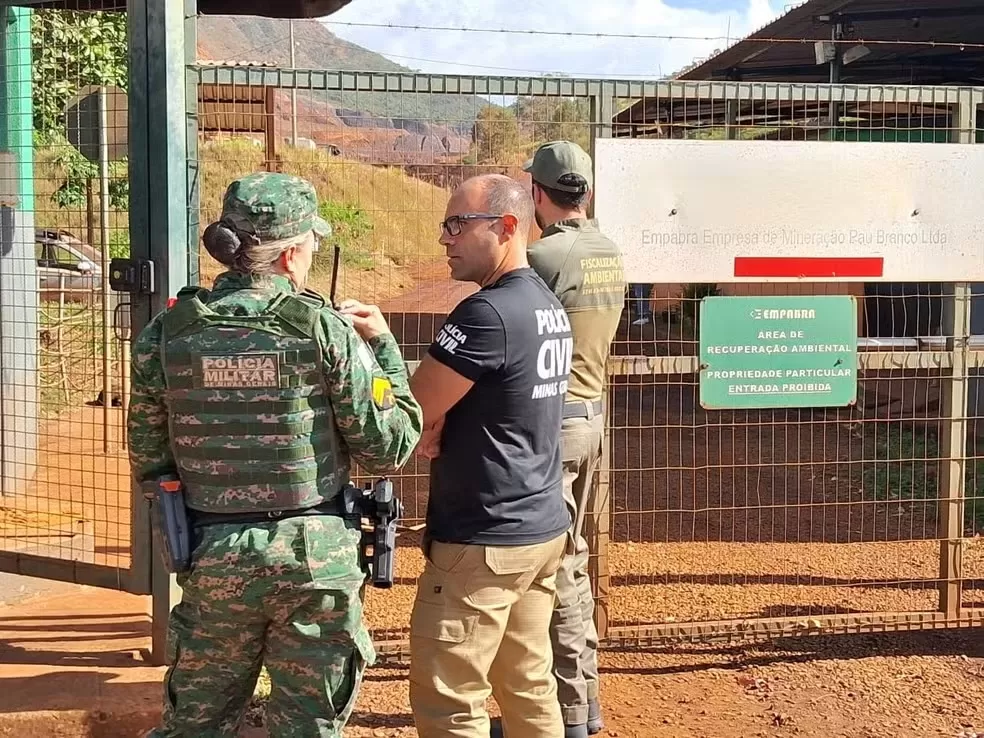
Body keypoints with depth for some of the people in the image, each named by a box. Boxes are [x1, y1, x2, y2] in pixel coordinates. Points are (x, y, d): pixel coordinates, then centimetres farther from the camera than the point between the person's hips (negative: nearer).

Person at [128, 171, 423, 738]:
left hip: (214, 558, 3)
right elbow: (389, 449, -7)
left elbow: (147, 462, 4)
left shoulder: (167, 333, -3)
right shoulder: (327, 330, -12)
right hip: (316, 559, -2)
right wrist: (383, 344, 3)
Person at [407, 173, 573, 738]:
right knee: (529, 688, 17)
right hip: (543, 528, 10)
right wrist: (436, 425, -4)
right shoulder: (550, 308, 10)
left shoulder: (488, 313, -20)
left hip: (483, 541, -9)